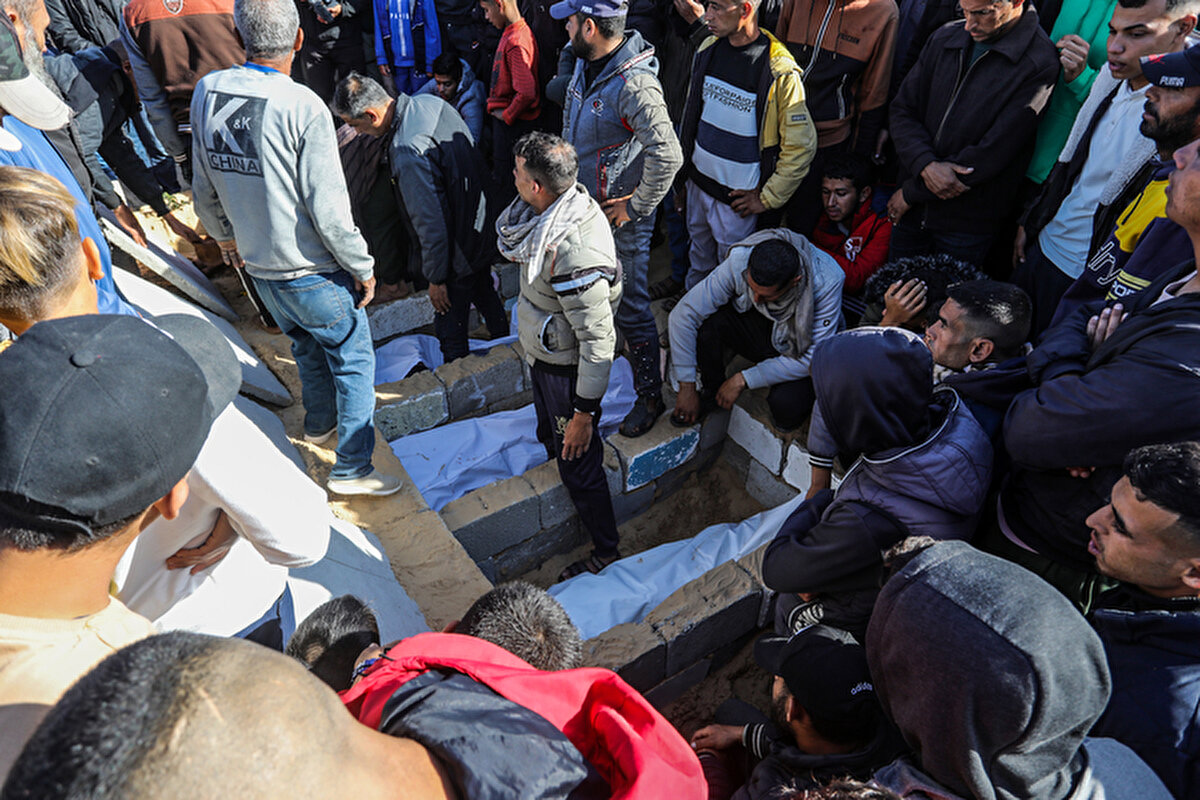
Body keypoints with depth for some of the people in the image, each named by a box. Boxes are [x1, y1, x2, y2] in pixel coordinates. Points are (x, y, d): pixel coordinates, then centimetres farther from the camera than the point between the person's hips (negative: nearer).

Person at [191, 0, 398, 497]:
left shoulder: (206, 91, -2)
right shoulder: (303, 107, -22)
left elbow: (205, 187, 8)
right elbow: (328, 209, -21)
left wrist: (224, 234, 26)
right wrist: (362, 267, -8)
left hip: (257, 264, 7)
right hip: (312, 269, -6)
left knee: (306, 344, 28)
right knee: (353, 359, 9)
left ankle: (320, 423, 49)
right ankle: (351, 469, 14)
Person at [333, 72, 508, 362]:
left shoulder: (407, 153, -32)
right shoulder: (430, 102, -4)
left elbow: (431, 224, -29)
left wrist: (436, 278, -17)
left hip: (459, 254, -10)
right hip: (485, 226, 10)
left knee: (450, 327, 8)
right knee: (484, 292, 31)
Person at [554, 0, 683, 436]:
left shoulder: (634, 84, -26)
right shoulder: (584, 63, 3)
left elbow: (668, 157, -30)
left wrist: (635, 207, -20)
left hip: (620, 216, -9)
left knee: (630, 307, 0)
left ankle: (650, 396, 16)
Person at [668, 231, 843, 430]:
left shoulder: (826, 282, -32)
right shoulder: (739, 261, -27)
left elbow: (813, 359, -27)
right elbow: (681, 316, -24)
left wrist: (743, 380, -26)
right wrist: (687, 388, -21)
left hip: (801, 349, -2)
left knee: (786, 409, -32)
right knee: (706, 319, -28)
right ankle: (712, 391, -2)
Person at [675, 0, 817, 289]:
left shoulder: (780, 72, -18)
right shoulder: (708, 49, 1)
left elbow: (801, 147, -13)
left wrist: (767, 198, -10)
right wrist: (682, 177, 15)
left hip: (738, 198, -6)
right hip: (697, 183, 6)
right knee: (699, 258, 23)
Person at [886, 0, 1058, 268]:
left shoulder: (1039, 64, -16)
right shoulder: (944, 38, 1)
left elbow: (992, 153, -19)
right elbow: (902, 109, 1)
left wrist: (911, 192, -15)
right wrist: (925, 164, -18)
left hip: (968, 224, -4)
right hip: (912, 210, 4)